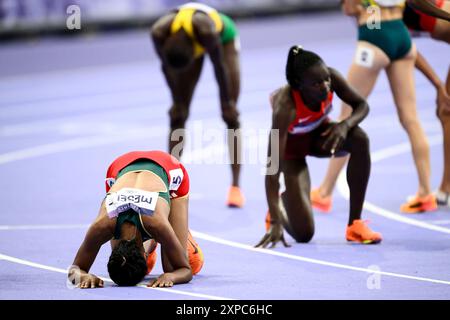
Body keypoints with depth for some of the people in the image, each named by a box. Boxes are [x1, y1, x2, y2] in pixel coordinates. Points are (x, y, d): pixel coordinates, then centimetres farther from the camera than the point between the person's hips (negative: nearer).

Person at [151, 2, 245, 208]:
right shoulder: (159, 33, -37)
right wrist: (177, 100, -6)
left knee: (230, 115, -9)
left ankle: (235, 186, -6)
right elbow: (166, 67, -17)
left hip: (222, 37, -3)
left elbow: (220, 66, -29)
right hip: (192, 40, 3)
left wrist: (226, 103, -17)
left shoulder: (205, 29, -46)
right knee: (178, 114, -5)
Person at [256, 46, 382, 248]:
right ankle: (280, 206, 25)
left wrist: (345, 125, -37)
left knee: (360, 140, -31)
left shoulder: (331, 78, -29)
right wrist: (275, 222, -46)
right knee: (303, 233, -14)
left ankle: (355, 224, -17)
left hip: (319, 134, 4)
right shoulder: (286, 106, -40)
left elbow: (361, 105, -12)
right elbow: (272, 165, -41)